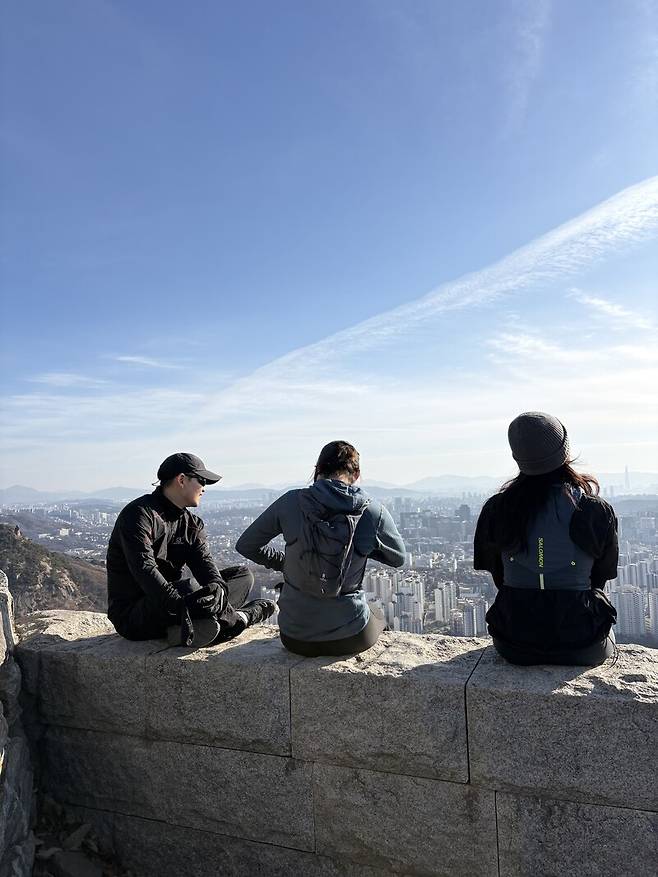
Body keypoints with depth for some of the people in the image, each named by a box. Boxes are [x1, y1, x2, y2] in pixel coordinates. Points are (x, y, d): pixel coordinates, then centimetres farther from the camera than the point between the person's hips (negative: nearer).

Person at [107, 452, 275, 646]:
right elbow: (143, 568, -28)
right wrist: (178, 603, -40)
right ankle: (239, 618, -13)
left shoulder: (191, 523, 11)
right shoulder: (139, 514, -14)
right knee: (189, 587, -38)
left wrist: (217, 585, -28)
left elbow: (203, 560, -5)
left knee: (243, 575, -1)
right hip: (132, 614, -8)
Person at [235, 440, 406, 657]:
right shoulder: (373, 512, -13)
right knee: (378, 615, 35)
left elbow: (244, 545, 1)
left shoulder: (290, 502, -12)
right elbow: (399, 558, 5)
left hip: (295, 639, 1)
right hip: (351, 638, -1)